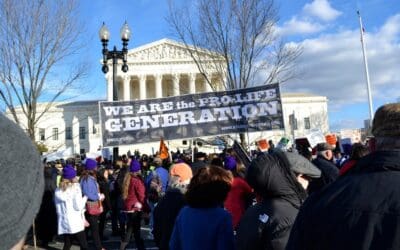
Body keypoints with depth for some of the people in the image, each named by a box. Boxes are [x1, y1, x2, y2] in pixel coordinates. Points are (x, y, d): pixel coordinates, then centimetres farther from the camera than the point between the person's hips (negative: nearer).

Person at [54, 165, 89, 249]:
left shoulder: (58, 190, 6)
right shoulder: (75, 187, -8)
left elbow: (58, 208, 10)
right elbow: (78, 206, -12)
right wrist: (85, 198, 3)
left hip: (63, 223, 5)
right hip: (76, 223, -5)